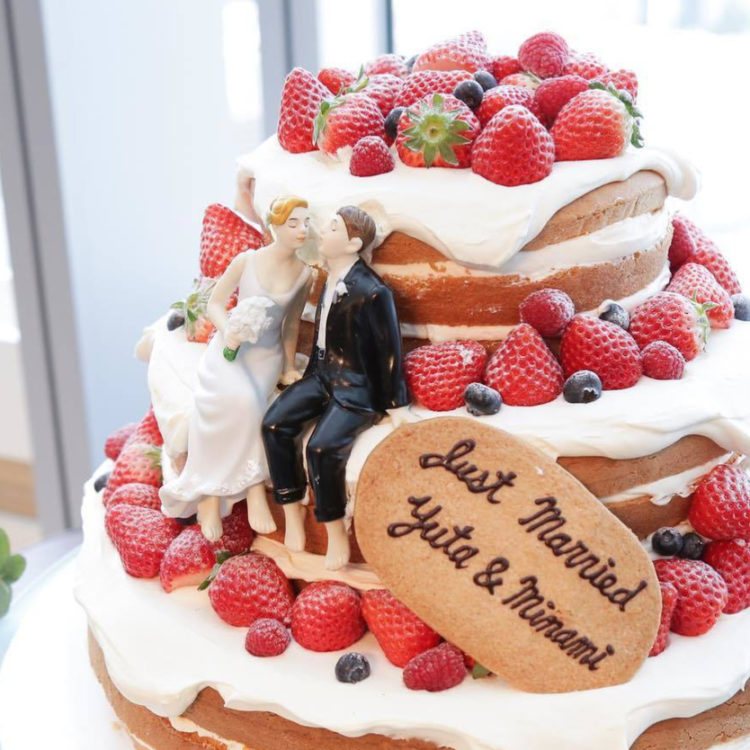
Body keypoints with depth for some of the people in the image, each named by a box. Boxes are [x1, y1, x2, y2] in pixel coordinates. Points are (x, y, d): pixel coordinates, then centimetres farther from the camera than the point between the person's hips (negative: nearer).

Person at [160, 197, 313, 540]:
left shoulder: (304, 274, -2)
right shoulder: (246, 260, -8)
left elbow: (291, 324, 9)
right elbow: (214, 303, -1)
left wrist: (289, 367, 6)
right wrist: (227, 331, -20)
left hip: (266, 356, 2)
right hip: (230, 348, -2)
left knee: (238, 410, -26)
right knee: (239, 401, -33)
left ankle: (211, 496, -17)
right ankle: (254, 489, -21)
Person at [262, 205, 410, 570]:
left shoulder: (372, 292, -22)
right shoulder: (330, 275, 0)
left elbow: (390, 350, -15)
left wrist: (396, 409, -10)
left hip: (358, 386, -7)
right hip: (323, 374, 7)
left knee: (322, 446, -27)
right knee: (275, 424, -12)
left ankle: (335, 532, -5)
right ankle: (293, 512, 2)